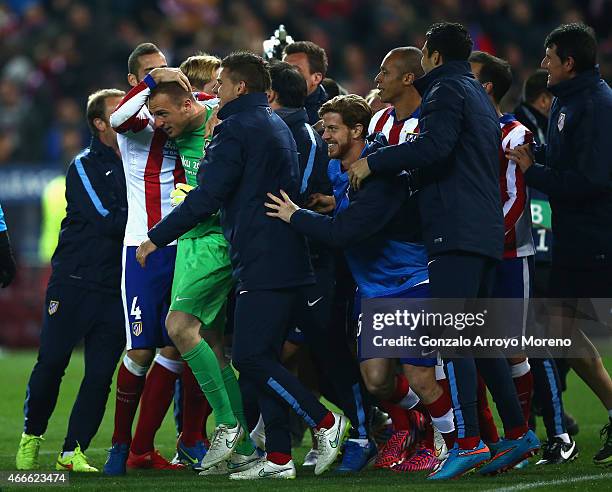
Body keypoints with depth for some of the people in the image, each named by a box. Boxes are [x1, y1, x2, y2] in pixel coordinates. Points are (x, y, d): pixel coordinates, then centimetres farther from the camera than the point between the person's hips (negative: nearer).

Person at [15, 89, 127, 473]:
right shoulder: (85, 167, -1)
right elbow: (107, 221, -13)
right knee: (51, 363, -1)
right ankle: (31, 437, 18)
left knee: (101, 375, -3)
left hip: (117, 289, 3)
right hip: (73, 283, -3)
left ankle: (73, 451, 4)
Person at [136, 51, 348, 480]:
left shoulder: (237, 128, -9)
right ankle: (278, 458, 6)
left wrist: (157, 237, -6)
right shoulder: (278, 126, 21)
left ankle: (325, 422, -9)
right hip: (290, 263, 10)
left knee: (250, 358, -10)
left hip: (262, 263, -10)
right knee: (264, 357, 9)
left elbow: (207, 197, -13)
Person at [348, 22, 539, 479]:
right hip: (487, 231, 10)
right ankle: (519, 433, 14)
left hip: (456, 231, -10)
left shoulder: (447, 90, -4)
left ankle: (469, 441, -21)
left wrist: (375, 162, -13)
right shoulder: (479, 95, 26)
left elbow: (434, 147, -21)